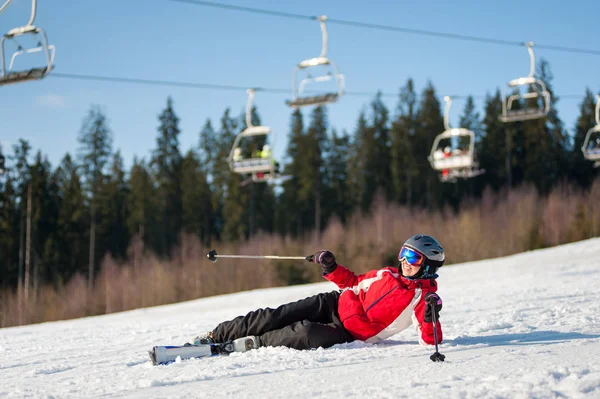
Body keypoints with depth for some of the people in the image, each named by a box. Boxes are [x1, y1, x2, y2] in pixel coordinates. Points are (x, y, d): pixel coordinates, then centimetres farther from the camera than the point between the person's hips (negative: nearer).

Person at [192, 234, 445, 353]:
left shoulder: (423, 297, -3)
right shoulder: (386, 275, 13)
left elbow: (431, 340, -12)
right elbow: (353, 283, 23)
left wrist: (431, 318, -31)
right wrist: (331, 268, 7)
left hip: (349, 333, -5)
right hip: (335, 304, 5)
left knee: (306, 333, -34)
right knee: (275, 316, -13)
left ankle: (254, 343, -19)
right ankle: (215, 336, -8)